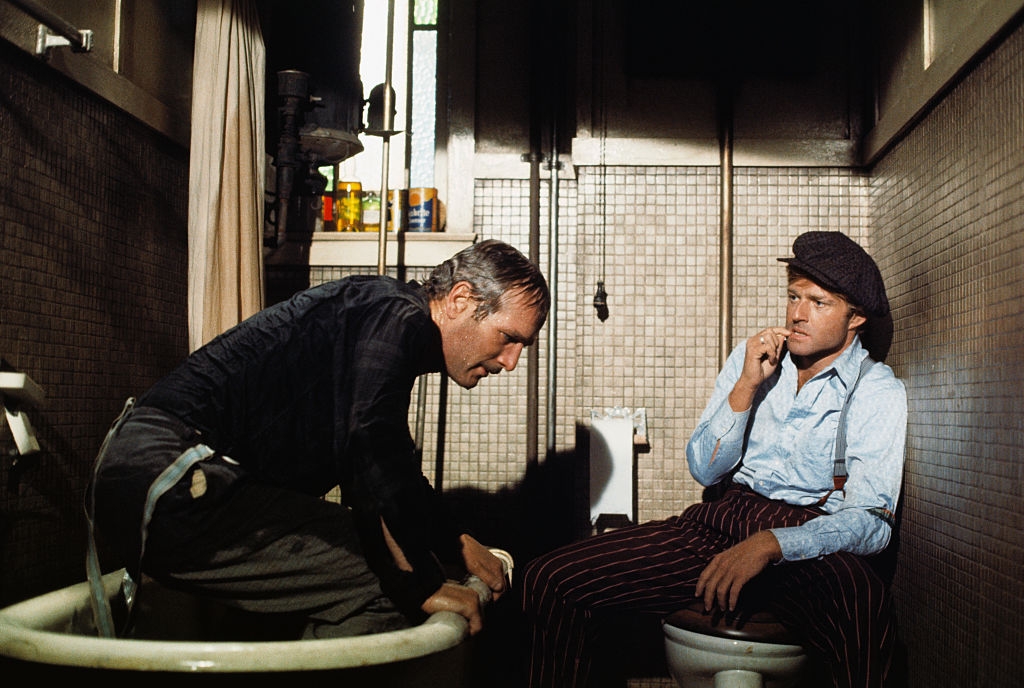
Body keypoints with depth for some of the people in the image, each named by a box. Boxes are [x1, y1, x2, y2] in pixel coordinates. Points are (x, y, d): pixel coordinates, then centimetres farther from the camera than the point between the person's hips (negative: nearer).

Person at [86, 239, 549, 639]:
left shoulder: (386, 321, 20)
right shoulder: (398, 317, -11)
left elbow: (392, 475, 29)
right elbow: (376, 457, -25)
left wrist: (459, 545, 21)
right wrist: (423, 586, -16)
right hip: (170, 488, -11)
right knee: (383, 587, -17)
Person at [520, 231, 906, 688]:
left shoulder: (879, 392, 0)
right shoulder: (753, 358, 13)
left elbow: (870, 522, -12)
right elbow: (704, 470, 8)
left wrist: (770, 545, -28)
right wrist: (747, 386, -7)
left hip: (808, 541, -4)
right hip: (724, 522, 4)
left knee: (862, 609, -43)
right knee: (549, 581, -13)